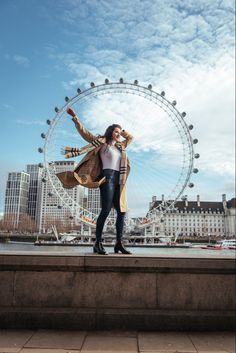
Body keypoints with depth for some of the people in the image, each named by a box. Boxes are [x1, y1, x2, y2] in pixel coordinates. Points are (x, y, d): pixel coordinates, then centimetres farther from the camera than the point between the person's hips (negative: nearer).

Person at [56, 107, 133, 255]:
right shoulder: (102, 142, 7)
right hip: (107, 179, -7)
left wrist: (122, 131, 26)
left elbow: (130, 137, 40)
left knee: (122, 211, 1)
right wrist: (75, 117, 0)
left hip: (118, 182, 7)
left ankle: (119, 243, 5)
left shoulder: (121, 146, 24)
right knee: (106, 210, -15)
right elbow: (84, 132, 4)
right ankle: (98, 243, -9)